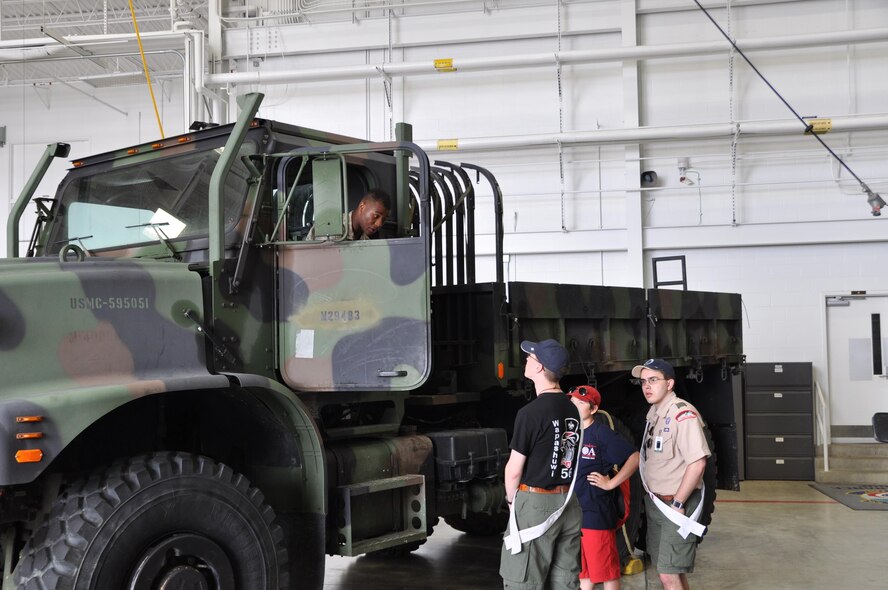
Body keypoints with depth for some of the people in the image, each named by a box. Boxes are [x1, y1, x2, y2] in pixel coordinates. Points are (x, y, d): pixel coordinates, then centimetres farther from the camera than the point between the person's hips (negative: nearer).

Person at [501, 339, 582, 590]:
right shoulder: (573, 409, 4)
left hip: (535, 503, -7)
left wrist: (511, 499, 5)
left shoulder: (531, 412, -16)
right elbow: (569, 455, 11)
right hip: (568, 503, 7)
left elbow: (514, 470, -12)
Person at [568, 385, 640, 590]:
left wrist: (611, 483, -13)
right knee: (582, 570, 16)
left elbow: (634, 457, -14)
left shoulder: (601, 433, -11)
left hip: (596, 513, -7)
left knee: (606, 569, 2)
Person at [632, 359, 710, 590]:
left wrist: (677, 503, -20)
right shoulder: (653, 413, 9)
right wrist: (652, 497, 11)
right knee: (670, 570, 18)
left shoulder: (683, 413, -19)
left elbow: (697, 462, -24)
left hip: (677, 504, -9)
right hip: (655, 502, 9)